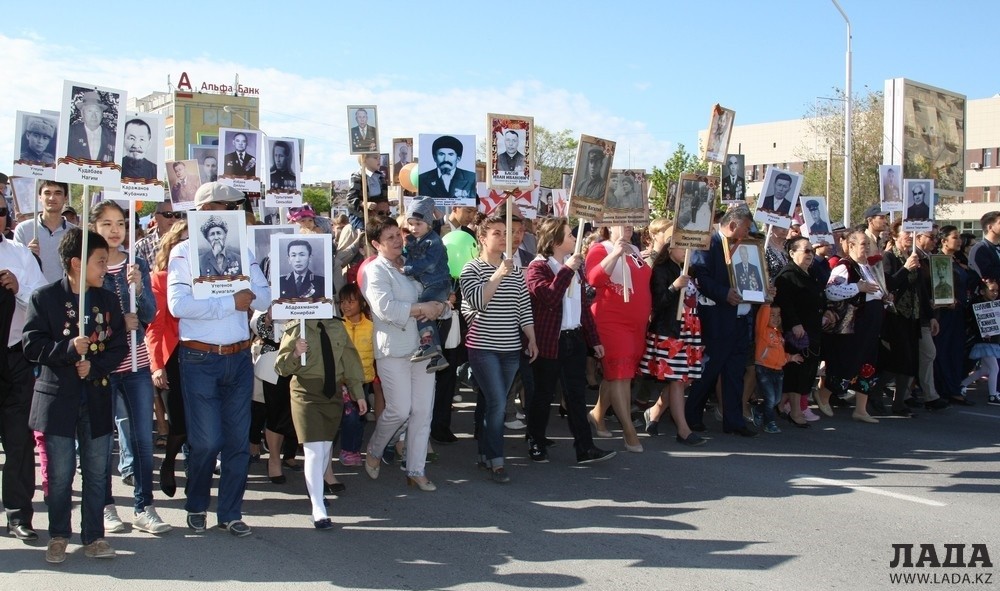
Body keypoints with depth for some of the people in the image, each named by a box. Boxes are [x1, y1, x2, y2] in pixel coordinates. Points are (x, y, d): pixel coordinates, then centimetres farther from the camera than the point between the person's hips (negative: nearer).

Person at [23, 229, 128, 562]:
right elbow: (31, 346, -8)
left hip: (97, 399, 3)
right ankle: (59, 536, 20)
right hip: (58, 399, -3)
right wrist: (68, 349, -22)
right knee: (60, 474, 4)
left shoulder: (107, 300, 8)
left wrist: (95, 366, -12)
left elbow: (119, 347, 4)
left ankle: (94, 537, 17)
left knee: (96, 473, 7)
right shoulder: (44, 298, -2)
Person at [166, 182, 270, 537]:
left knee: (237, 439, 7)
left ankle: (230, 512, 19)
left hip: (239, 357, 4)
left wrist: (250, 294, -18)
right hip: (200, 358, -4)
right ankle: (197, 506, 23)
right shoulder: (184, 252, -3)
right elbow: (177, 304, -17)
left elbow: (265, 298, 4)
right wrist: (231, 302, -18)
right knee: (206, 441, -1)